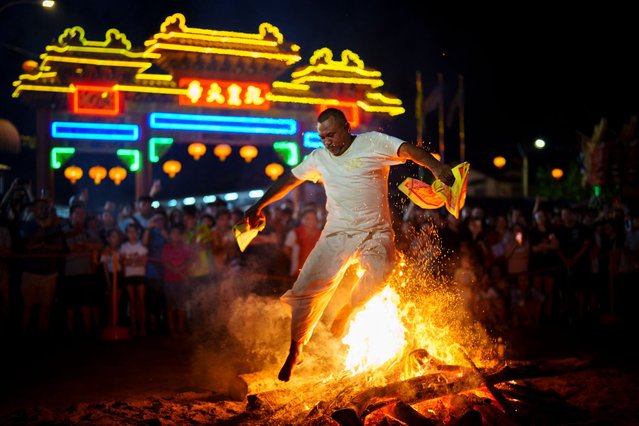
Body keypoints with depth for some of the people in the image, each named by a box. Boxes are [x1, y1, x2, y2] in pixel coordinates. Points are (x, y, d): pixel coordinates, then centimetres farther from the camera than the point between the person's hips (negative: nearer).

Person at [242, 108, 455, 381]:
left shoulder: (373, 143, -2)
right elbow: (288, 179, 24)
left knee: (380, 269, -34)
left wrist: (435, 166, -35)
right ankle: (295, 351, 10)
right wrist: (259, 206, 27)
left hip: (375, 231, -3)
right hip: (337, 233, 3)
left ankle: (348, 310, -6)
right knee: (307, 289, -7)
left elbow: (408, 150, -16)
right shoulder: (318, 159, 12)